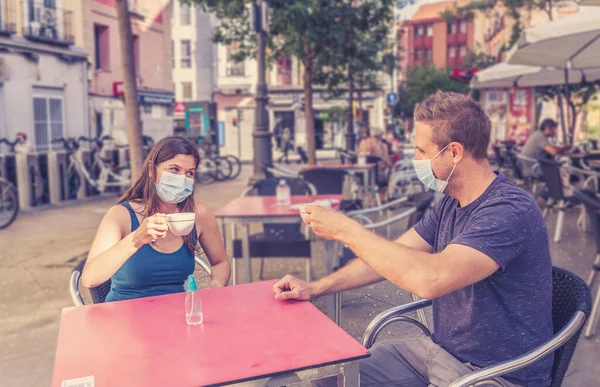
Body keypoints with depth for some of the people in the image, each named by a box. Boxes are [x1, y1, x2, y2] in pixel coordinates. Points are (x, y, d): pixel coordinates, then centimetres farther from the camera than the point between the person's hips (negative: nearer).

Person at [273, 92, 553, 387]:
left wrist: (345, 230, -28)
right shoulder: (451, 203, 3)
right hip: (439, 351, 8)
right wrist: (316, 287, 0)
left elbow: (429, 279, -38)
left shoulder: (510, 210, -26)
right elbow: (393, 254, 8)